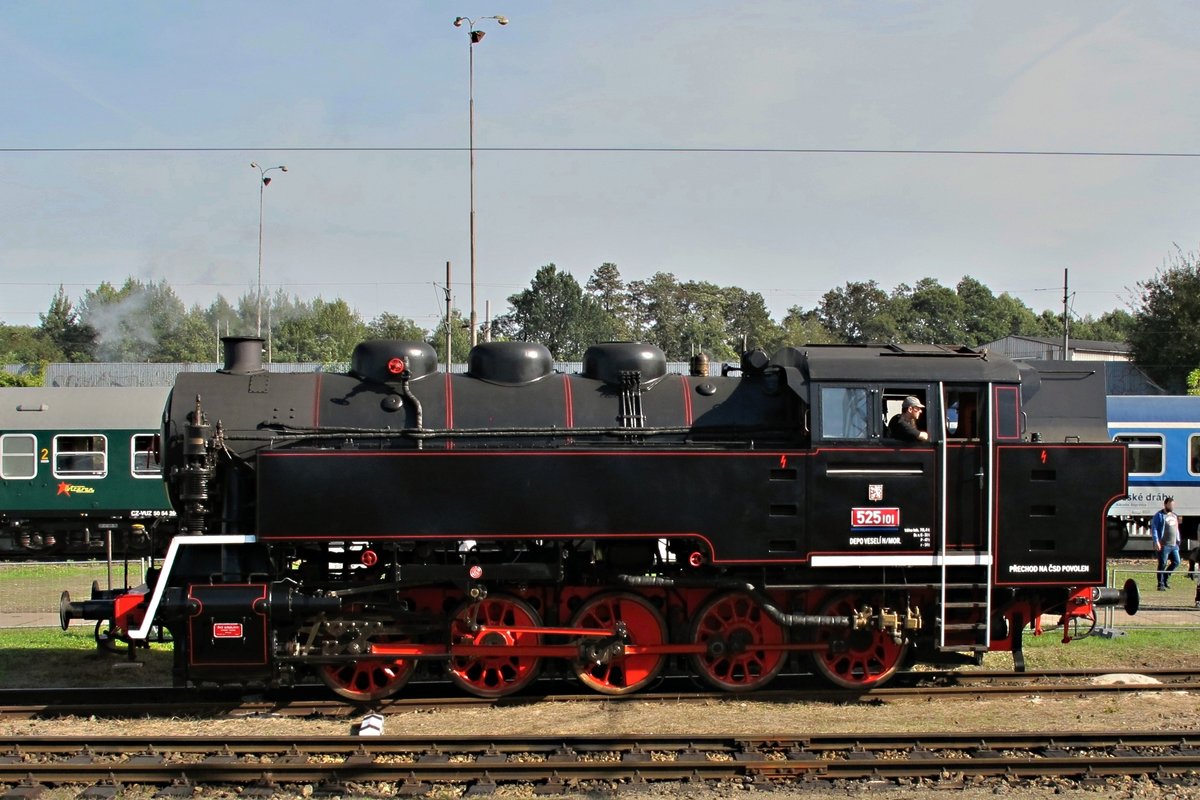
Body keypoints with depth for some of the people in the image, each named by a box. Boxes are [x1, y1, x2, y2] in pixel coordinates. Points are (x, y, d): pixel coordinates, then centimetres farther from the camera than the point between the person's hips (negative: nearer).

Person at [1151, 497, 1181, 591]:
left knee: (1176, 562, 6)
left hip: (1174, 545, 7)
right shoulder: (1159, 515, -5)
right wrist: (1156, 541, -20)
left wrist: (1178, 541, 19)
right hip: (1164, 545, -7)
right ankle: (1161, 584, 1)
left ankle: (1165, 577, 23)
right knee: (1162, 564, -5)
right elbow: (1154, 529, -10)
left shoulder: (1174, 516, 18)